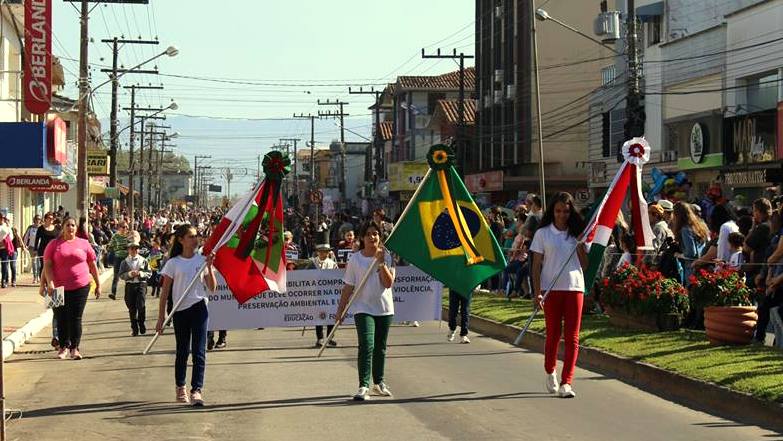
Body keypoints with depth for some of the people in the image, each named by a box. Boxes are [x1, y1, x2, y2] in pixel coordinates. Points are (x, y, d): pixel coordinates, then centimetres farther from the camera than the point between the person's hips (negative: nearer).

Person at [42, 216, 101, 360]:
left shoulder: (84, 244, 8)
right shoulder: (54, 244, 4)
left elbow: (93, 265, 13)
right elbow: (47, 265, -1)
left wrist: (98, 285, 12)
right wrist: (50, 283, -14)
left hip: (80, 287, 0)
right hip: (59, 288, 0)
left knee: (76, 318, -2)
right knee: (61, 319, 5)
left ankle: (74, 348, 4)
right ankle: (63, 347, 18)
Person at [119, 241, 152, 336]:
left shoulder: (144, 261, 5)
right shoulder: (125, 262, 6)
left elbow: (149, 273, 5)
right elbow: (121, 275, 3)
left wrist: (140, 273, -12)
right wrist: (129, 274, -14)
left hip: (141, 284, -1)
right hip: (129, 285, 1)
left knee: (141, 306, -12)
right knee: (132, 308, 4)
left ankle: (141, 324, 10)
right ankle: (134, 328, 13)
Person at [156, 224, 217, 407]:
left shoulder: (201, 260, 4)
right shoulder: (173, 263, -1)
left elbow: (212, 287, 0)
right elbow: (165, 292, 1)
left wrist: (209, 267, -12)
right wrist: (161, 316, -2)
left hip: (199, 308, 1)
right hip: (180, 311, -1)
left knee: (199, 351, -8)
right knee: (183, 351, 11)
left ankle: (196, 390, -12)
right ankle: (180, 388, 27)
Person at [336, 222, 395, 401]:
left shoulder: (387, 257, 1)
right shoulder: (355, 259, -1)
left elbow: (389, 283, -10)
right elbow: (348, 287, 2)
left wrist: (381, 263, -19)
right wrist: (340, 309, 0)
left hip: (384, 308, 2)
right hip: (363, 308, -2)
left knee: (380, 347, 15)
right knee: (366, 346, -16)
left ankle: (379, 382, 31)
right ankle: (364, 386, -19)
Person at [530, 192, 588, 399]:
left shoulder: (577, 233, 9)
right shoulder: (543, 234, 3)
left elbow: (584, 265, 8)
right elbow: (536, 265, 1)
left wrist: (581, 246, -8)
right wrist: (537, 292, -8)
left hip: (574, 288, 2)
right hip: (551, 289, -2)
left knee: (572, 338, -4)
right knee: (553, 335, 7)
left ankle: (566, 382, -5)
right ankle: (550, 372, 31)